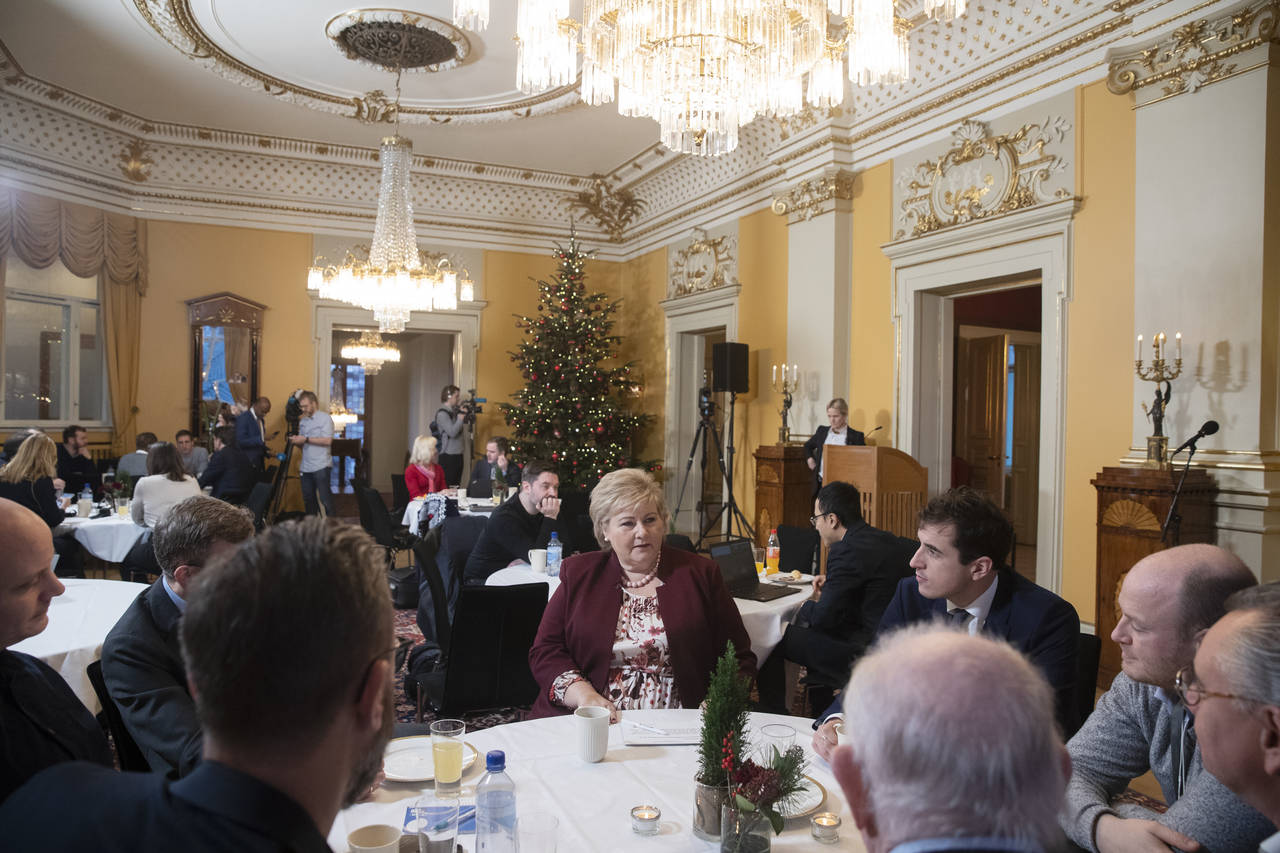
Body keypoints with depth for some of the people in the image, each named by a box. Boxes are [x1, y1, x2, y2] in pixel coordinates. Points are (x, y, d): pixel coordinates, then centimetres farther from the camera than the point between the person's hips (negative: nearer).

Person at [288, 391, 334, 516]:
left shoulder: (325, 418, -4)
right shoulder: (303, 420, 17)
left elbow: (327, 440, -15)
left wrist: (306, 439, -15)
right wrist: (296, 441, 0)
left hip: (321, 467, -7)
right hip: (306, 467, 7)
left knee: (324, 498, -8)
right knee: (308, 499, 8)